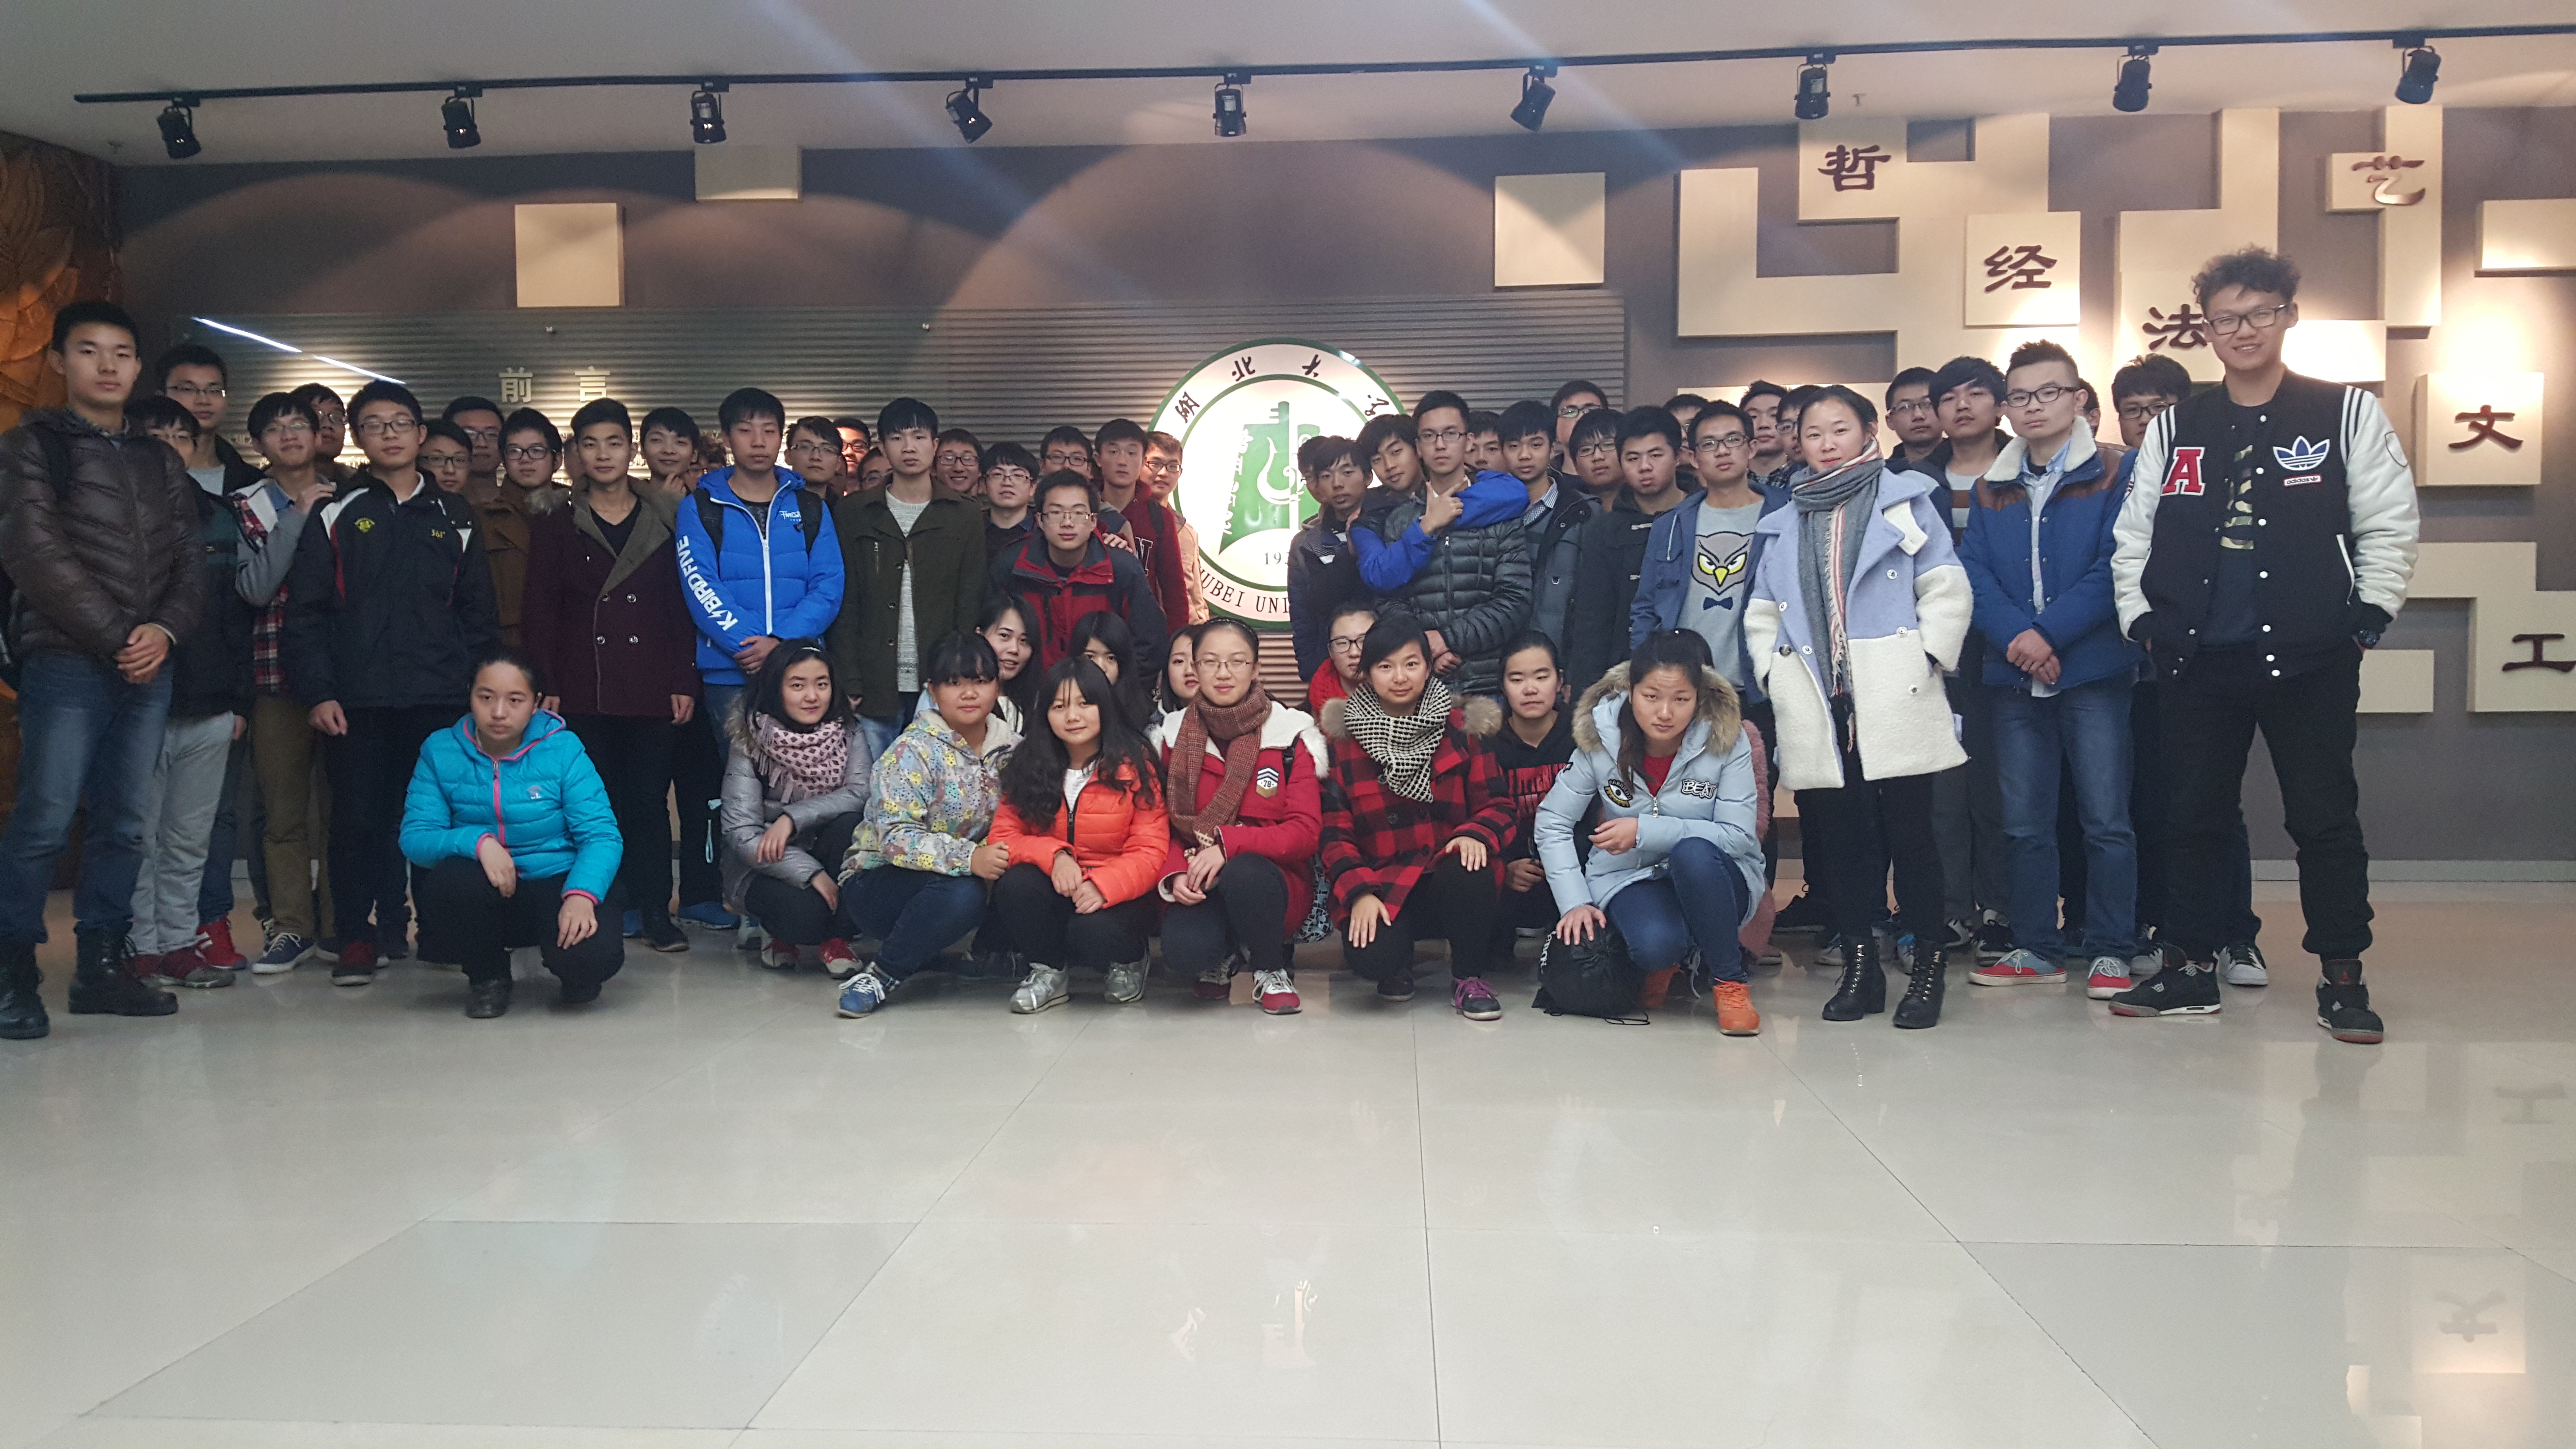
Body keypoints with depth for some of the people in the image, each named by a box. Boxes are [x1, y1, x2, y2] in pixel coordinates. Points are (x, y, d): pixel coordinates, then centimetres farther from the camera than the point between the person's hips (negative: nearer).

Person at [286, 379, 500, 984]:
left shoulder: (454, 518, 13)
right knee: (359, 818, 0)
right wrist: (317, 692, -7)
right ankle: (358, 938, 9)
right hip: (357, 700, -1)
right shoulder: (337, 515, 7)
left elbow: (478, 612, 12)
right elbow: (306, 611, 2)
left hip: (440, 699, 1)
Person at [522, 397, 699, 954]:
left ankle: (654, 909, 7)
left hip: (650, 688, 0)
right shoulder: (556, 528, 9)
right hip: (583, 691, 0)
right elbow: (541, 614, 5)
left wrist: (684, 682, 1)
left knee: (649, 799, 0)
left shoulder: (665, 522, 10)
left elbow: (681, 609, 8)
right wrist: (546, 687, -4)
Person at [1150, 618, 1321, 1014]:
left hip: (1273, 881, -1)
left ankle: (1271, 970, -5)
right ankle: (1223, 959, 8)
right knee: (1182, 949, -32)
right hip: (1198, 886, 1)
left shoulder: (1290, 734, -4)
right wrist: (1175, 875, -16)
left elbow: (1306, 831, -11)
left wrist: (1229, 843, -25)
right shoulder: (1174, 736, 4)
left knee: (1243, 873, -38)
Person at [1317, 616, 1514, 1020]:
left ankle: (1468, 978, -5)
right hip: (1380, 886, -1)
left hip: (1448, 878, 1)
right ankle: (1398, 960, 11)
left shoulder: (1461, 727, 4)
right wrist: (1359, 892, -16)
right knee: (1368, 956, -31)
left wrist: (1476, 835, -20)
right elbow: (1335, 832, 0)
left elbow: (1495, 804, 3)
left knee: (1468, 872, -35)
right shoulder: (1342, 739, 2)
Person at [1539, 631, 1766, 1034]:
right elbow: (1553, 822, -4)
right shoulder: (1600, 737, -10)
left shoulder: (1726, 738, -14)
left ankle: (1730, 980, -13)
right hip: (1631, 878, 0)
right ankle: (1665, 960, 8)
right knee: (1655, 944, -33)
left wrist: (1645, 830, -25)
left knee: (1693, 852, -36)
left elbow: (1739, 835, -18)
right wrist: (1574, 902, -14)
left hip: (1711, 880, 0)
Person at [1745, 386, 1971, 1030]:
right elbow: (1762, 613, 19)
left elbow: (1946, 590, 2)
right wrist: (1773, 674, 6)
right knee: (1844, 836, 5)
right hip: (1818, 708, 3)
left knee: (1909, 831, -2)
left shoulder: (1905, 501, 8)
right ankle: (1860, 965, 13)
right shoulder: (1785, 523, 17)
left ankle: (1927, 964, 8)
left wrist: (1926, 658, -7)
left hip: (1895, 701, -3)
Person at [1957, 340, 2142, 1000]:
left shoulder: (2115, 473, -1)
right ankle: (2036, 949, 19)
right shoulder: (1993, 486, 13)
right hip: (2014, 676, 4)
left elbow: (2117, 567, -11)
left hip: (2094, 670, -4)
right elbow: (1974, 572, 3)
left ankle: (2110, 952, 9)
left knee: (2105, 819, -1)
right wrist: (2015, 634, -14)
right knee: (2025, 823, 9)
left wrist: (2051, 633, -18)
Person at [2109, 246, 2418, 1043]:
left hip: (2311, 657, -2)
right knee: (2197, 814, 8)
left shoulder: (2345, 413, 2)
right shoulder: (2175, 430, 9)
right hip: (2200, 658, 3)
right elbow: (2133, 535, 10)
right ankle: (2190, 967, 18)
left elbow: (2389, 526, 0)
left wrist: (2367, 617, -6)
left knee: (2325, 817, 3)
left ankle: (2342, 976, 15)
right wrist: (2142, 620, 2)